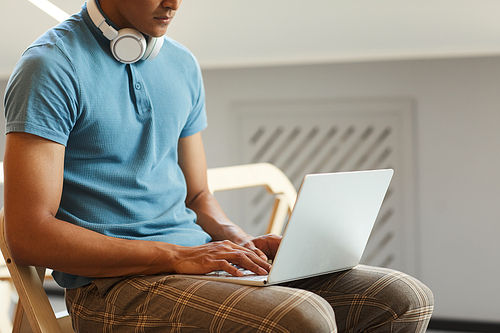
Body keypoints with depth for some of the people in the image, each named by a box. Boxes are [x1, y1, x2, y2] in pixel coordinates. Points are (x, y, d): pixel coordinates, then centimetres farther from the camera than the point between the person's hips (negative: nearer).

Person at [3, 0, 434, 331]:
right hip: (113, 284, -7)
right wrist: (177, 256, -20)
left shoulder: (183, 66, 16)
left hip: (200, 259, 7)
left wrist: (242, 242, 0)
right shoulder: (51, 68, -7)